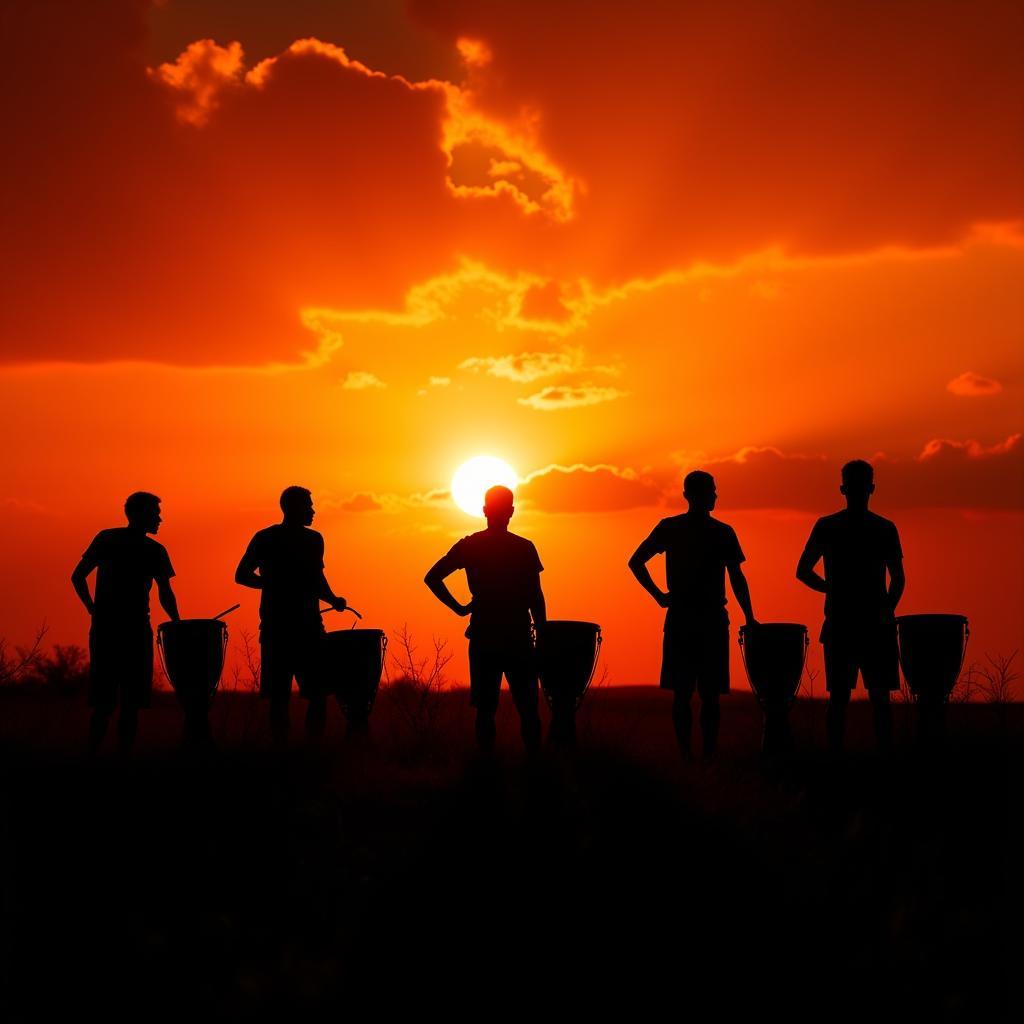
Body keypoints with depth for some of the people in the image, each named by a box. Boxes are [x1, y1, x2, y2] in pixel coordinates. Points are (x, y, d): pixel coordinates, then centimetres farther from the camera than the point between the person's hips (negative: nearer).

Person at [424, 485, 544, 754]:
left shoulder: (469, 546, 2)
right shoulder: (524, 548, -3)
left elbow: (432, 578, -3)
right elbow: (536, 599, -4)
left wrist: (459, 608, 2)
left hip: (483, 638, 1)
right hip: (519, 638, -1)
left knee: (485, 709, 6)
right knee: (527, 708, 6)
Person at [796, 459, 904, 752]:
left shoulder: (885, 529, 8)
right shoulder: (827, 527, 5)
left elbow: (898, 578, 10)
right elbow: (803, 571, 8)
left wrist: (887, 609, -5)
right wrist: (833, 590, -2)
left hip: (876, 622, 1)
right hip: (839, 623, -1)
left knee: (880, 695, -2)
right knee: (838, 695, -1)